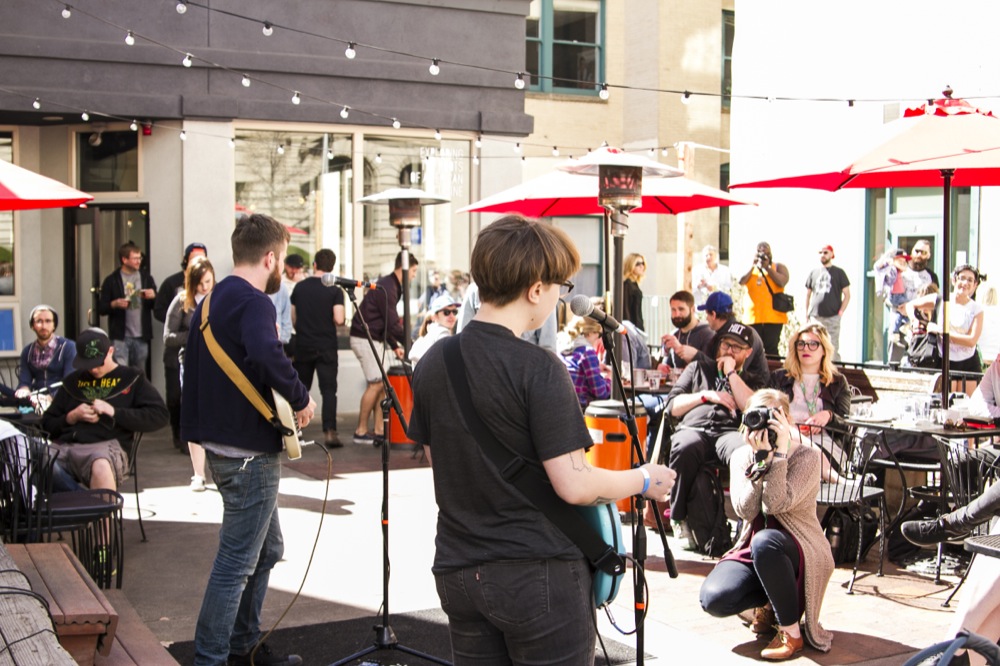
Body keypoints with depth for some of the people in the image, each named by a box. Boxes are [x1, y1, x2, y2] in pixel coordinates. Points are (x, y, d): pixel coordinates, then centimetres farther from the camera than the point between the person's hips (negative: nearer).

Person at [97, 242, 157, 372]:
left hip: (141, 337, 3)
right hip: (120, 337, -3)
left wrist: (153, 296, -9)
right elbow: (101, 308, 0)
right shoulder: (111, 281, -1)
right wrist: (115, 304, -20)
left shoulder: (146, 277, 9)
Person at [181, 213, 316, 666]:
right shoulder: (253, 302, -18)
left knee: (266, 549, 21)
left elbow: (196, 365, 23)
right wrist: (301, 398, -24)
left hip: (221, 445, 10)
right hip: (250, 453, -10)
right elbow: (267, 355, -39)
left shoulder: (211, 300, 13)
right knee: (236, 562, -2)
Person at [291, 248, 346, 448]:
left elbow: (293, 318, 10)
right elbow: (339, 319, -16)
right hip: (326, 347, -3)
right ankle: (330, 431, -11)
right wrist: (328, 321, 7)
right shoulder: (334, 290, -8)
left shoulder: (299, 287, 4)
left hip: (303, 346, 3)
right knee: (329, 390, -2)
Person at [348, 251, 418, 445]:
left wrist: (395, 346, 14)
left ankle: (378, 430, 9)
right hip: (364, 339, -10)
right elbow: (393, 324, -20)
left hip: (375, 339, 10)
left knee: (382, 384, 7)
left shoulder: (391, 286, 14)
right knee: (376, 384, -10)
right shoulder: (386, 289, -18)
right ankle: (361, 432, -3)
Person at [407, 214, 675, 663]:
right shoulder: (537, 369, -17)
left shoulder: (432, 363, 3)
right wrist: (644, 480, -2)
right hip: (538, 573, -6)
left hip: (458, 573, 6)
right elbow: (573, 485, -18)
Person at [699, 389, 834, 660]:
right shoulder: (742, 457, 1)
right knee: (713, 598, -23)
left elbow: (777, 505, -27)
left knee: (765, 541, -39)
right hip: (751, 548, 4)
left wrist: (779, 451, -26)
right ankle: (769, 602, 12)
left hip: (798, 550, -4)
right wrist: (760, 459, -23)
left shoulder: (807, 457, -11)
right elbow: (746, 511, -16)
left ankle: (792, 632, -19)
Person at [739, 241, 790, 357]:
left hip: (773, 316, -3)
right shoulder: (750, 268, 18)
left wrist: (767, 267, -9)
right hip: (753, 316, 3)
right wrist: (753, 265, -6)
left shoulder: (779, 267, 10)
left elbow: (782, 282, -10)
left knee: (771, 349, -8)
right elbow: (741, 281, -1)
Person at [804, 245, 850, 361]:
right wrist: (806, 314, 10)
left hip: (832, 317, -3)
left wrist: (841, 312, -6)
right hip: (815, 317, 3)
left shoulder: (839, 272, 6)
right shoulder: (813, 272, 14)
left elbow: (847, 295, 4)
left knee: (833, 348, -5)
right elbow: (808, 295, 18)